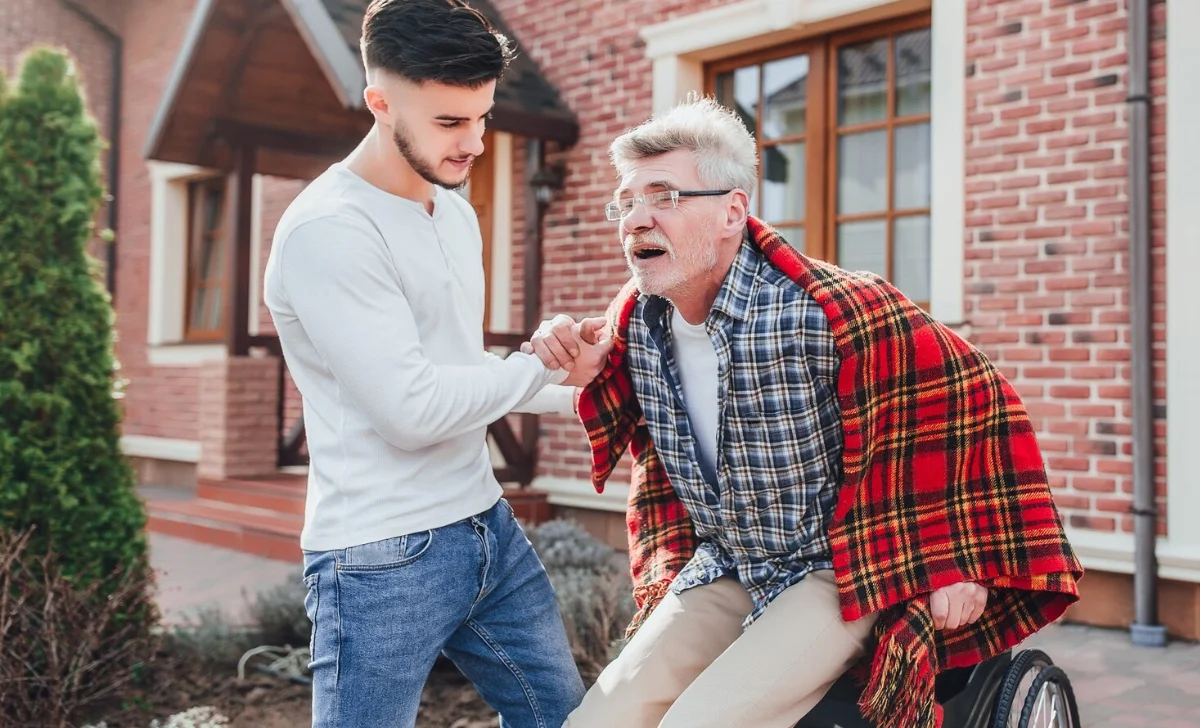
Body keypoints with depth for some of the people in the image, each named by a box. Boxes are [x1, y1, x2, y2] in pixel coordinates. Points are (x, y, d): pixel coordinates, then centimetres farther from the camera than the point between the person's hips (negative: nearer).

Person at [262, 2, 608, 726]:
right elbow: (414, 409, -21)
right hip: (385, 558, -8)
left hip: (488, 525, 8)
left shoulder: (456, 210, 10)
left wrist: (583, 392, 14)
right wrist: (545, 366, -10)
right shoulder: (327, 231, -18)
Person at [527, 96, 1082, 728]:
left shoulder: (834, 315, -24)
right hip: (720, 572, 6)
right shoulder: (633, 321, -4)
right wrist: (572, 361, -4)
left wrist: (961, 563, -7)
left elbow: (972, 399, -14)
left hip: (837, 575, -5)